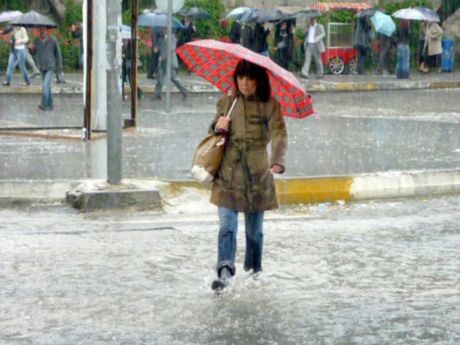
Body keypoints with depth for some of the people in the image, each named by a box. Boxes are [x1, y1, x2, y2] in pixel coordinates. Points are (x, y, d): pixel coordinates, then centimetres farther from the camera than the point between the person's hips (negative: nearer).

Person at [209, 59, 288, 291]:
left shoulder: (270, 105, -2)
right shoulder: (226, 103, 7)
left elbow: (279, 135, -14)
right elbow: (213, 134, 17)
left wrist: (277, 162, -33)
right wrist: (217, 128, -8)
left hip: (257, 175, -1)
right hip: (228, 174, 1)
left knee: (255, 228, 10)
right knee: (227, 226, -12)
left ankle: (254, 271, 27)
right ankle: (225, 272, -20)